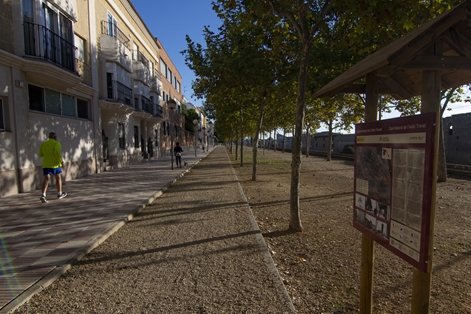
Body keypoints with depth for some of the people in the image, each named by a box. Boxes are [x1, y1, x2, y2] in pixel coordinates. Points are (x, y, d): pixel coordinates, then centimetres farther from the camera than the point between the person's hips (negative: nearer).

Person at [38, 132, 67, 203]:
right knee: (58, 178, 13)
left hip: (45, 165, 4)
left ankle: (43, 195, -21)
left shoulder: (43, 144, 12)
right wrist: (60, 161, -16)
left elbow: (40, 154, 15)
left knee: (46, 179, -3)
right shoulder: (56, 143, -6)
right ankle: (59, 194, 24)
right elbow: (57, 152, -23)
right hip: (55, 164, -4)